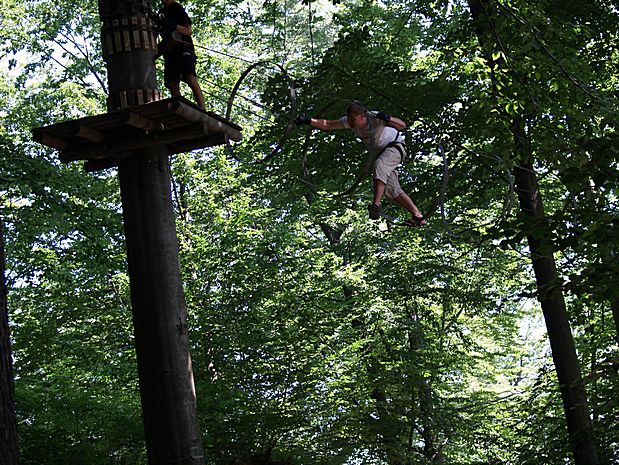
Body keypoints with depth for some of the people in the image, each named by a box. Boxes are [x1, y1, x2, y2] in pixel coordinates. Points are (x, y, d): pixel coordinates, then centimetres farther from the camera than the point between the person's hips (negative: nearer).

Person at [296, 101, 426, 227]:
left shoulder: (375, 118, -30)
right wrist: (308, 120, -27)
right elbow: (327, 124, -13)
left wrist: (387, 118, -55)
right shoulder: (349, 121, -13)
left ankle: (376, 205, -46)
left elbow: (402, 125, -37)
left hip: (395, 146, -7)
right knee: (390, 189, -4)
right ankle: (418, 217, -4)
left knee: (380, 164, -37)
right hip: (380, 154, 7)